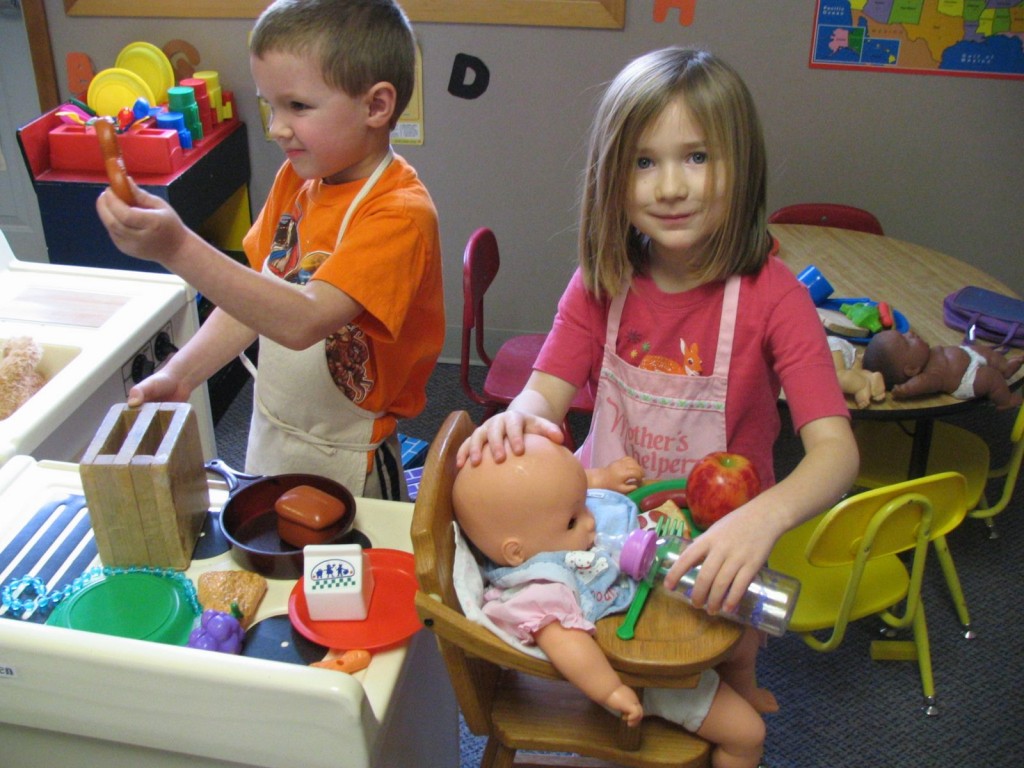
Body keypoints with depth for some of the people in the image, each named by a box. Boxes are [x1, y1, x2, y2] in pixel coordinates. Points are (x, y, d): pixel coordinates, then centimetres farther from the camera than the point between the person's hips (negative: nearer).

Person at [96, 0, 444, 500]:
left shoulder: (399, 214, -25)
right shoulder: (296, 179, 1)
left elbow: (304, 320, -36)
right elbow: (253, 293, 7)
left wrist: (178, 248, -43)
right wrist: (179, 376, -3)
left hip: (340, 463, -7)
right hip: (268, 438, 7)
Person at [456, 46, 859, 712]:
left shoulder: (772, 296, -16)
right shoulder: (600, 283, -4)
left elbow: (835, 450, -24)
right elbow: (547, 393, -10)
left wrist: (763, 518, -44)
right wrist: (515, 418, -34)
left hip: (716, 541, -2)